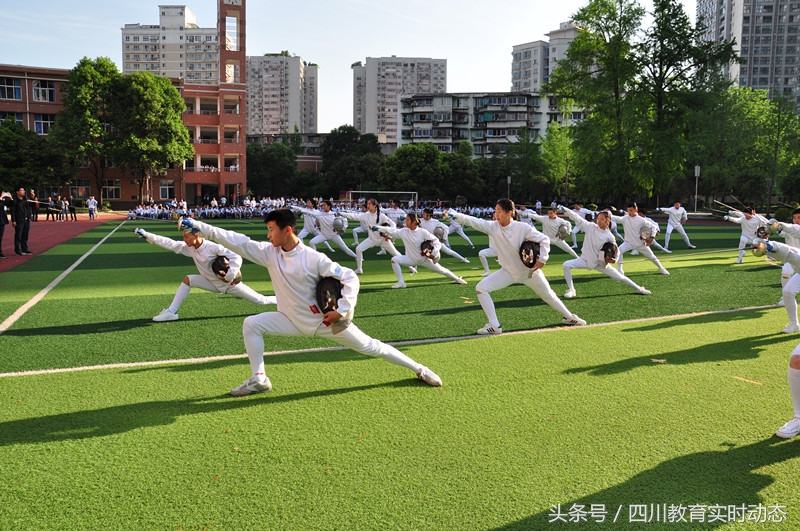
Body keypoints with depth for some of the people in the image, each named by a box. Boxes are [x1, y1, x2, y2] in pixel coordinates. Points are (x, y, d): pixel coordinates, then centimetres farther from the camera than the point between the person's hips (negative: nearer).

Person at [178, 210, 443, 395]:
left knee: (369, 347, 1)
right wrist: (198, 226, -18)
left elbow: (350, 278, -20)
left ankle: (419, 369, 19)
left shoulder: (314, 259, -23)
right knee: (251, 324, -9)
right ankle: (259, 379, 2)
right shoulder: (269, 253, -9)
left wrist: (342, 310, -26)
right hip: (293, 321, 5)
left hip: (326, 320, -4)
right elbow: (236, 241, -13)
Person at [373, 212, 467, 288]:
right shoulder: (404, 231, -10)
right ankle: (401, 282, -12)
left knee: (440, 270, 8)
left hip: (424, 259, -2)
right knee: (394, 259, -19)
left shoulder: (422, 232, -18)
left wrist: (433, 253, -27)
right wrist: (377, 228, -30)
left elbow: (436, 241, -15)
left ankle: (457, 279, 35)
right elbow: (391, 231, -19)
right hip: (411, 259, 2)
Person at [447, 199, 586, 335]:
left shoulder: (523, 228, -22)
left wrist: (543, 259, -25)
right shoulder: (493, 227, -14)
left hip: (530, 271, -3)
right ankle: (494, 326, -7)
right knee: (481, 288, -13)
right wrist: (457, 215, -42)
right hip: (508, 272, 3)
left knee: (548, 295, 15)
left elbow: (544, 239, -14)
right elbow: (474, 222, -27)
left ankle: (568, 317, 43)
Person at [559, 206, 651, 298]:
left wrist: (614, 260, -16)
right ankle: (571, 290, -10)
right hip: (586, 259, 0)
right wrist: (563, 209, -29)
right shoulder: (591, 227, -9)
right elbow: (576, 217, -18)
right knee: (566, 265, -22)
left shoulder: (610, 237, -8)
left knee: (620, 277, 5)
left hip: (600, 262, 0)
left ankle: (639, 289, 30)